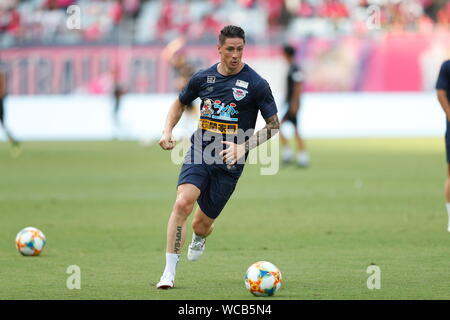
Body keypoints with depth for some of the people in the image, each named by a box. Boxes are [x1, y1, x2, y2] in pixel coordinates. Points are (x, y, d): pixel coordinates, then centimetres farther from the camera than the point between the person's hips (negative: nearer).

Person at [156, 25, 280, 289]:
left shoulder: (256, 84, -7)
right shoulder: (203, 78, 3)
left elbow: (274, 125, -2)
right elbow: (180, 103, 22)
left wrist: (243, 148, -14)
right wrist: (167, 131, 6)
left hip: (229, 163, -1)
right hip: (199, 153, 1)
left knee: (201, 225, 5)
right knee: (183, 202, -25)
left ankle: (200, 237, 47)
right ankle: (169, 272, -19)